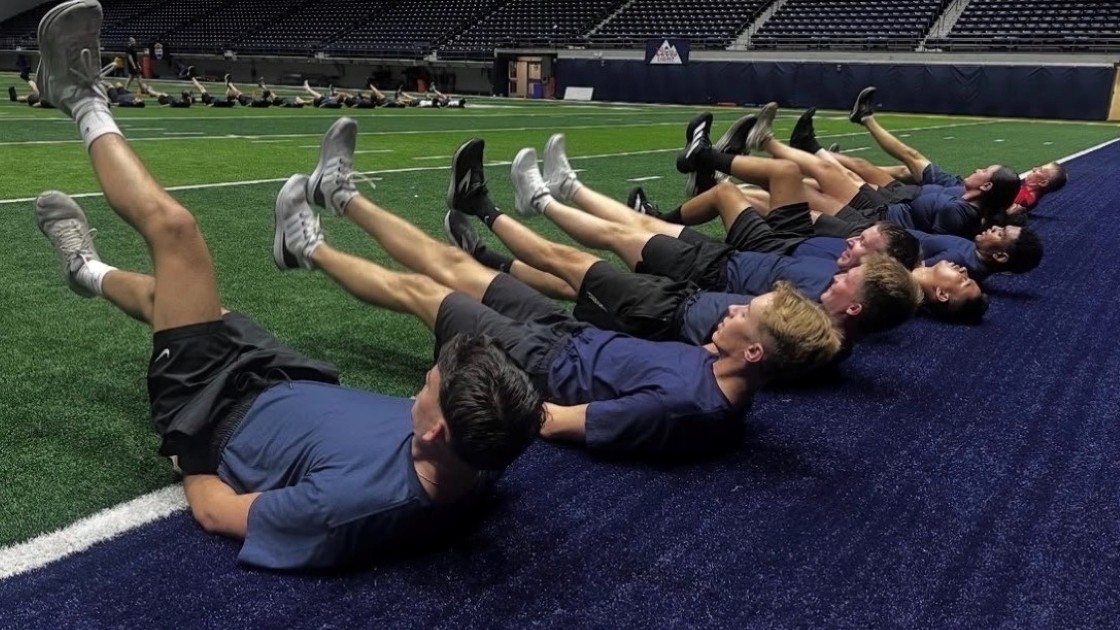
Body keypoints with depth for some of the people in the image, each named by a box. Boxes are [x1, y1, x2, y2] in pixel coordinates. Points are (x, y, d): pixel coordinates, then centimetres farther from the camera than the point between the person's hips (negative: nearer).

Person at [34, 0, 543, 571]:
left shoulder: (351, 503, -45)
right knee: (176, 288, 25)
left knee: (171, 225, -7)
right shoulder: (480, 458, -29)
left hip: (223, 412, -5)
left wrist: (184, 451, -9)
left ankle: (87, 106, 21)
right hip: (299, 388, 5)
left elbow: (212, 510, -25)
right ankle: (92, 272, 61)